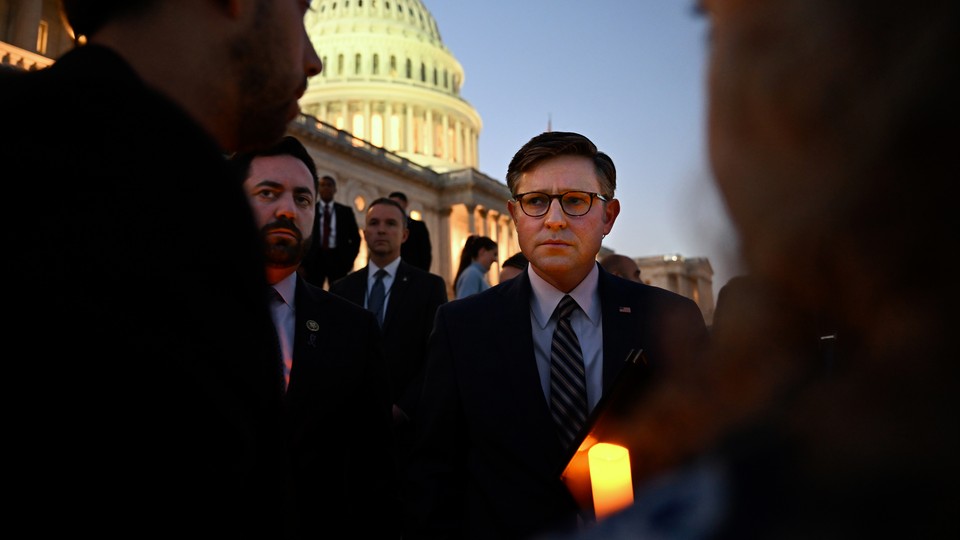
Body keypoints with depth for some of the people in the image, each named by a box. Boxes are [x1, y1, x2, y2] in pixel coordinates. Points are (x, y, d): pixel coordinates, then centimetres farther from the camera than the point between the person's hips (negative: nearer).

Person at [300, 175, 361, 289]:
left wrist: (349, 260, 0)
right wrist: (302, 263, -3)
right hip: (313, 259, 0)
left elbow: (356, 237, 10)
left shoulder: (345, 211, 9)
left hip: (338, 259, 1)